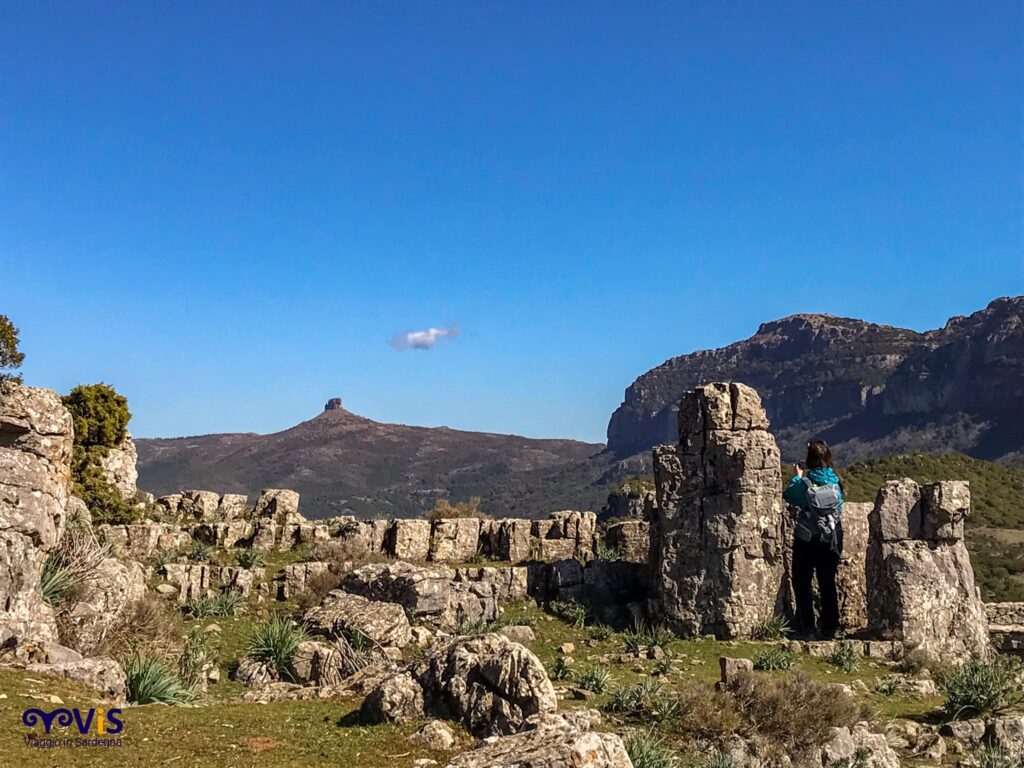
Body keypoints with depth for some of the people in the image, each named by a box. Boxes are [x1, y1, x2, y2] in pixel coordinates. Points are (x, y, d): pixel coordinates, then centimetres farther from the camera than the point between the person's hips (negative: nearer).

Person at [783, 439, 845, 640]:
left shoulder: (805, 482, -14)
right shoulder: (836, 482, -3)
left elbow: (788, 495, 2)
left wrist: (796, 477, 15)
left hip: (807, 541, -4)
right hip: (832, 540, 4)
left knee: (802, 583, 6)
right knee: (828, 584, 11)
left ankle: (806, 628, 5)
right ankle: (829, 629, 15)